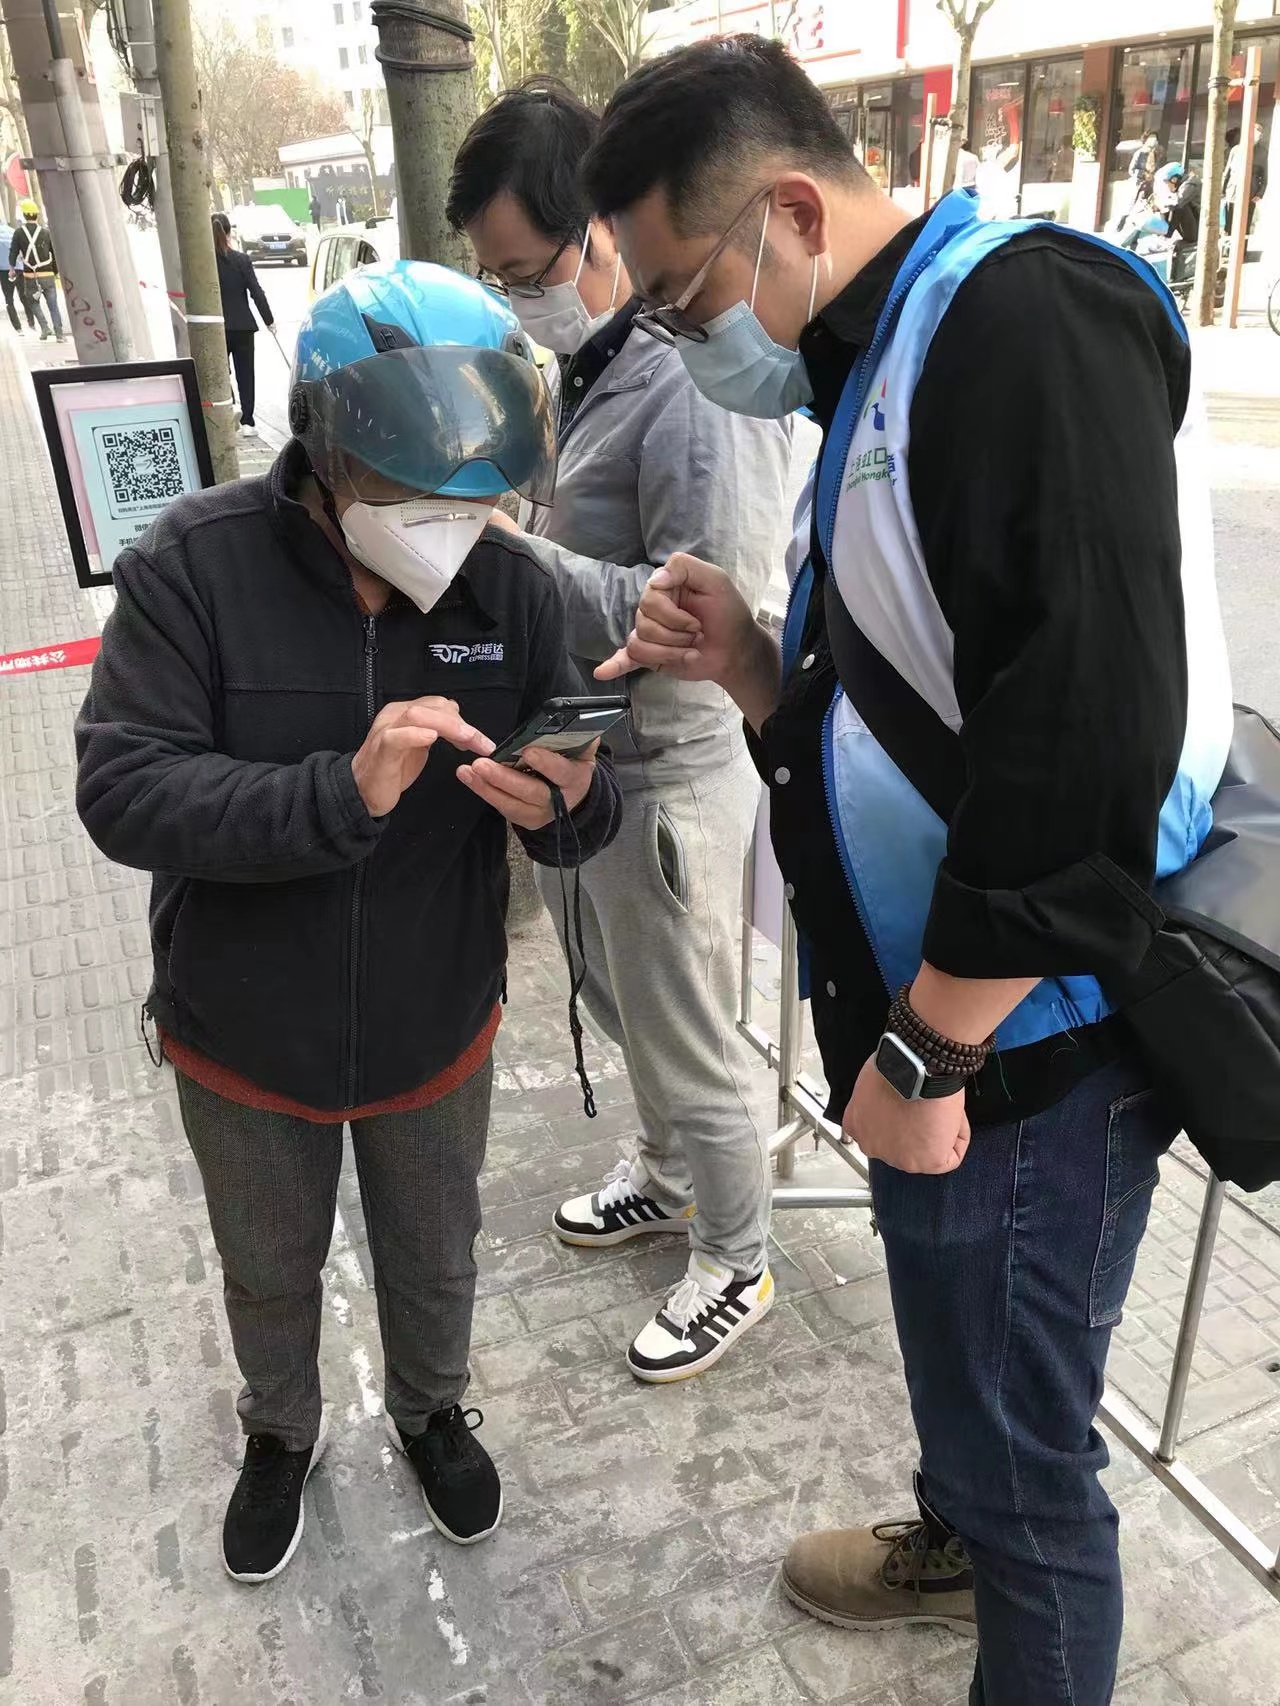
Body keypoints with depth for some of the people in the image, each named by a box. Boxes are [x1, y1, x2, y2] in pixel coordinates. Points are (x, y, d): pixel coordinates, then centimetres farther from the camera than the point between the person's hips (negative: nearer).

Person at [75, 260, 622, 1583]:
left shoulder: (509, 586, -14)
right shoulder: (192, 565, -20)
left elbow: (581, 809, -11)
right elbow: (122, 792, -26)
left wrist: (567, 800, -36)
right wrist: (344, 792, -40)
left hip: (436, 1032, 1)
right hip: (242, 1041, -1)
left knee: (433, 1261, 25)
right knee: (269, 1272, 25)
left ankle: (431, 1412, 57)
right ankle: (280, 1434, 57)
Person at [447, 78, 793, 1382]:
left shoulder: (699, 389, -23)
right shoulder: (588, 366, 6)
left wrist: (513, 555, -28)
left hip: (668, 781, -9)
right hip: (587, 760, 9)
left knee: (689, 1048, 9)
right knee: (621, 1008, 26)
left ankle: (734, 1269, 33)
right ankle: (669, 1177, 52)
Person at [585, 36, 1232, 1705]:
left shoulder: (1029, 318, -19)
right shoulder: (889, 366, 13)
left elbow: (1086, 735, -28)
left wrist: (924, 1049, -21)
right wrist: (756, 669, -1)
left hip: (1022, 1043, -10)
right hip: (935, 1025, 10)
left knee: (1023, 1450, 10)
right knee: (966, 1365, 30)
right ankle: (955, 1539, 55)